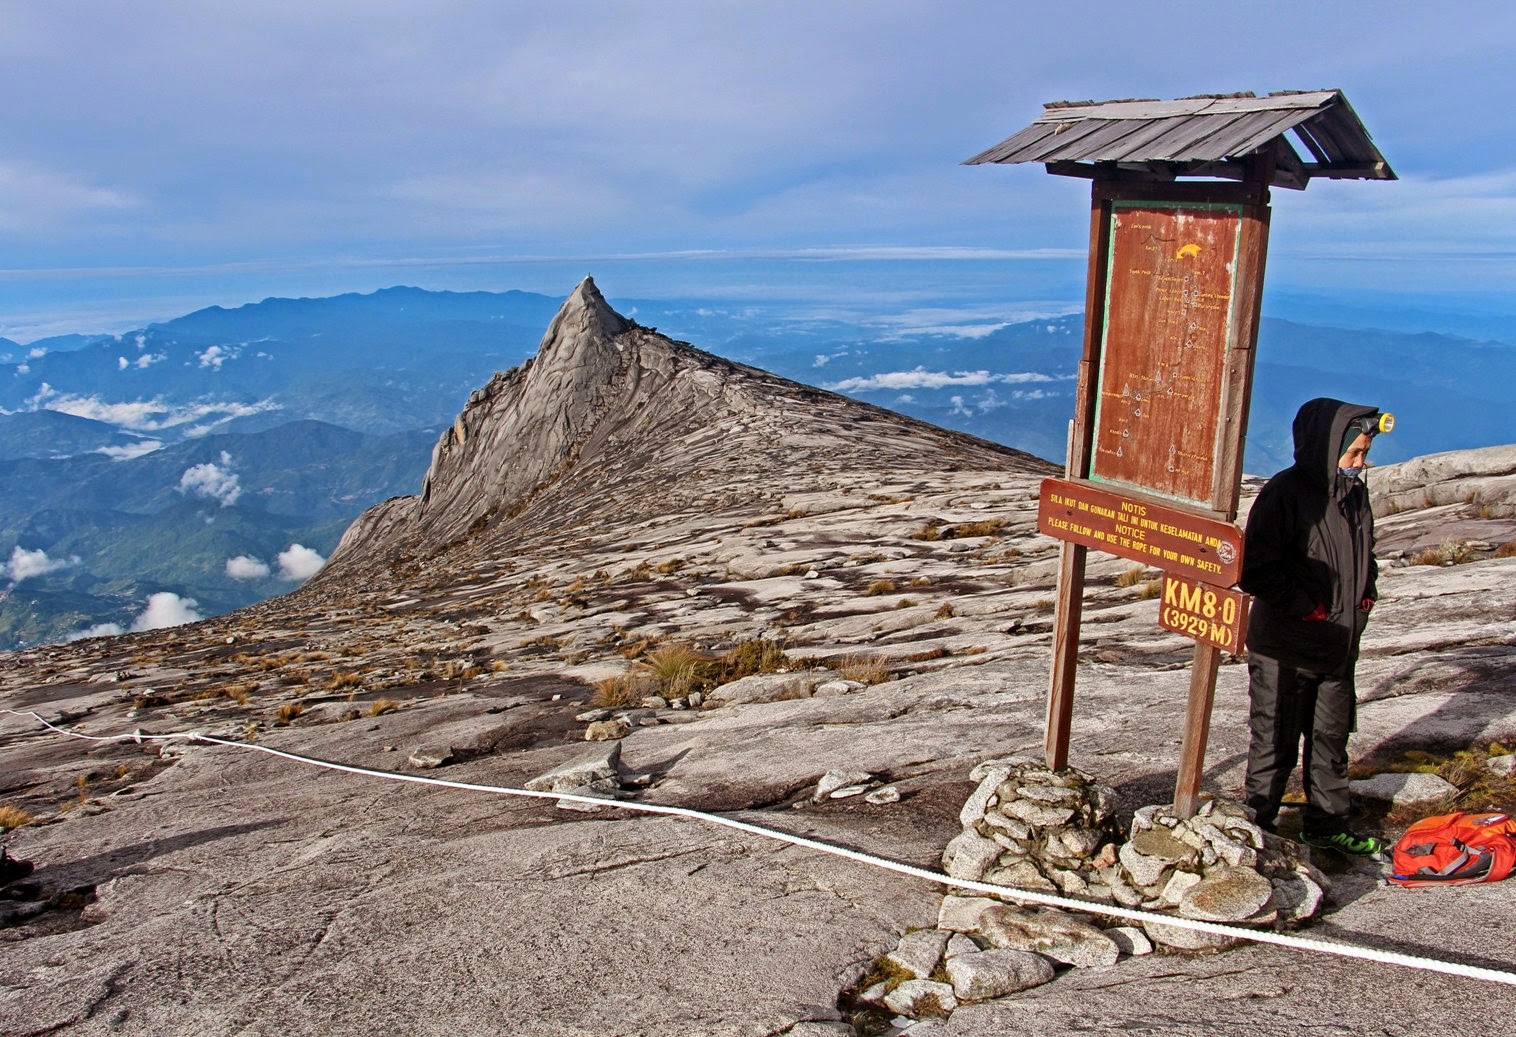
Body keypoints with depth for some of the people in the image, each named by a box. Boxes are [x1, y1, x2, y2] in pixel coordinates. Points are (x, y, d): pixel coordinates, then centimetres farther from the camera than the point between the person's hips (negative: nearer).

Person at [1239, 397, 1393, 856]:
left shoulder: (1354, 493, 7)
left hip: (1338, 647, 8)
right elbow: (1255, 570, -20)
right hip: (1284, 651, -8)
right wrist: (1304, 605, -21)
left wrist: (1366, 591, 6)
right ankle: (1257, 825, 20)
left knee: (1332, 739, 19)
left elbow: (1364, 554, 23)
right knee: (1275, 744, 4)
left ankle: (1327, 824, 34)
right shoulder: (1285, 494, -18)